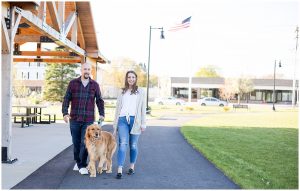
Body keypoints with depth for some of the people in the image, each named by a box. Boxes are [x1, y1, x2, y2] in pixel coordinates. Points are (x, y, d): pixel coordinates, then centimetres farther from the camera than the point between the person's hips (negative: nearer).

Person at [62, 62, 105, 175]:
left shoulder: (95, 85, 5)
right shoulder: (73, 83, 3)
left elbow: (99, 100, 11)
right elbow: (66, 99, 3)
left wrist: (101, 114, 1)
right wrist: (65, 112, -9)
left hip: (88, 120, -1)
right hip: (74, 119, 1)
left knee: (85, 143, -5)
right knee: (76, 142, 9)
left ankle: (82, 166, 3)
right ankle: (78, 162, 28)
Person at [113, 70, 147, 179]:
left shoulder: (140, 92, 10)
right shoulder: (122, 92, 17)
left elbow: (143, 109, 6)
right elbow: (117, 108, 18)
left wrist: (143, 123, -2)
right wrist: (115, 125, 15)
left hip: (135, 120, -1)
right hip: (123, 119, 1)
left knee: (133, 145, 6)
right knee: (123, 144, -12)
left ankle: (132, 167, 23)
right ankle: (119, 170, -16)